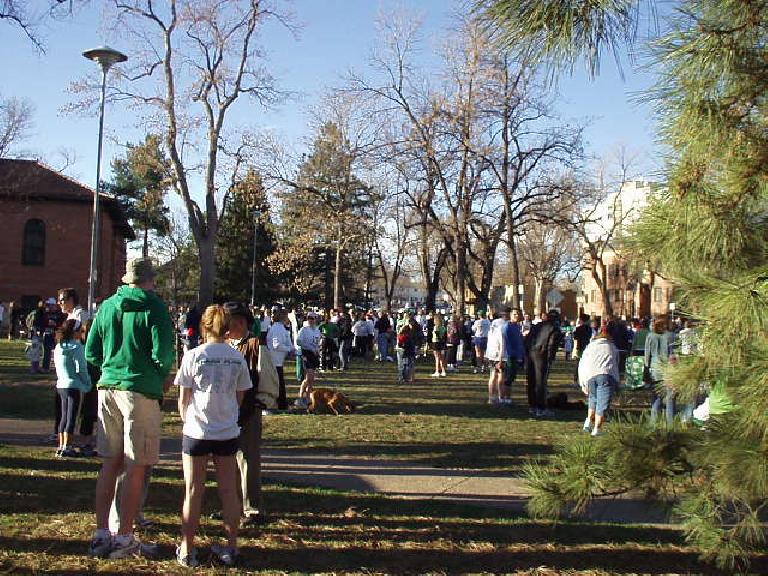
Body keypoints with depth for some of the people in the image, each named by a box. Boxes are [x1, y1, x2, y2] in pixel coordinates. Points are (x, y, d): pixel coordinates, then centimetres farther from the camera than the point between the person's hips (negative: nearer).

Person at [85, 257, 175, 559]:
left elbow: (91, 352, 12)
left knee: (109, 464, 12)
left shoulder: (108, 306, 9)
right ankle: (124, 538, 4)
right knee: (136, 468, 1)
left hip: (108, 388, 6)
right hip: (141, 391, -5)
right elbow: (163, 354, -13)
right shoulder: (154, 308, -7)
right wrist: (163, 378, 6)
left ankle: (101, 534, 16)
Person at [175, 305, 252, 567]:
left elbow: (183, 399, -3)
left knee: (193, 492, 7)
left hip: (196, 431, -2)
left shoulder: (193, 356, -8)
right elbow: (240, 397, 6)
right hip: (228, 432, 2)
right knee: (228, 491, 11)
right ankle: (231, 548, 17)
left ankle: (187, 550, 13)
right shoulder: (237, 358, -1)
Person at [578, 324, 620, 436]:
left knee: (593, 398, 23)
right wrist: (616, 384, 25)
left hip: (590, 376, 2)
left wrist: (582, 384, 18)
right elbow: (616, 365, 20)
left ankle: (589, 421, 14)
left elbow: (581, 365, 17)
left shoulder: (590, 346, 21)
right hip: (606, 375, -2)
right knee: (602, 402, 1)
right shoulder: (613, 348, 21)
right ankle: (597, 428, -1)